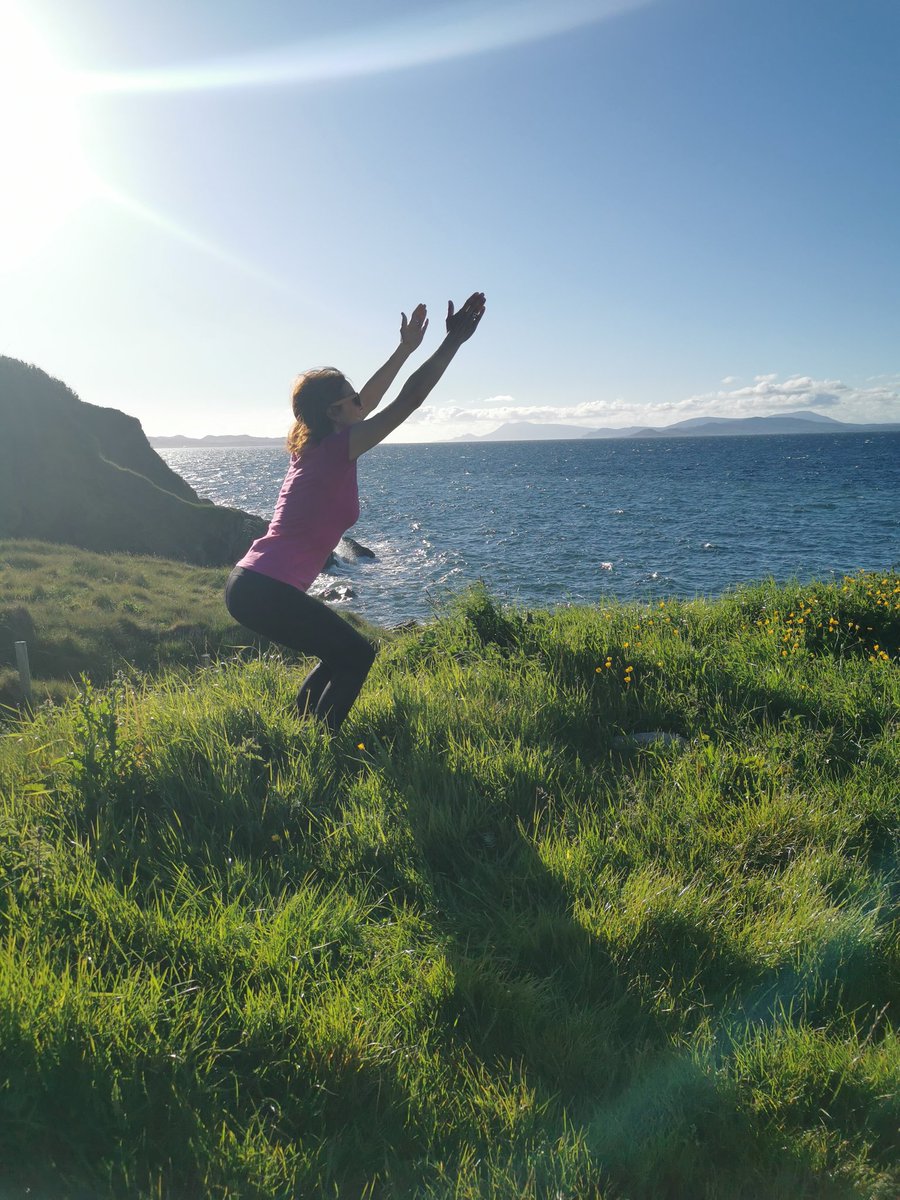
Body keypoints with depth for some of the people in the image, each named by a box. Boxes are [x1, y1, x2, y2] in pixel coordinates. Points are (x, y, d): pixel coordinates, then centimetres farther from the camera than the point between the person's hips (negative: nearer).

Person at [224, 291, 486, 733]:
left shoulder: (312, 446, 13)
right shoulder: (336, 449, -12)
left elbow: (370, 401, 26)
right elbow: (410, 398, -11)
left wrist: (406, 348, 30)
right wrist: (454, 340, -6)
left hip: (249, 582, 10)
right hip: (267, 592, -10)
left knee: (341, 652, 21)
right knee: (357, 655, 3)